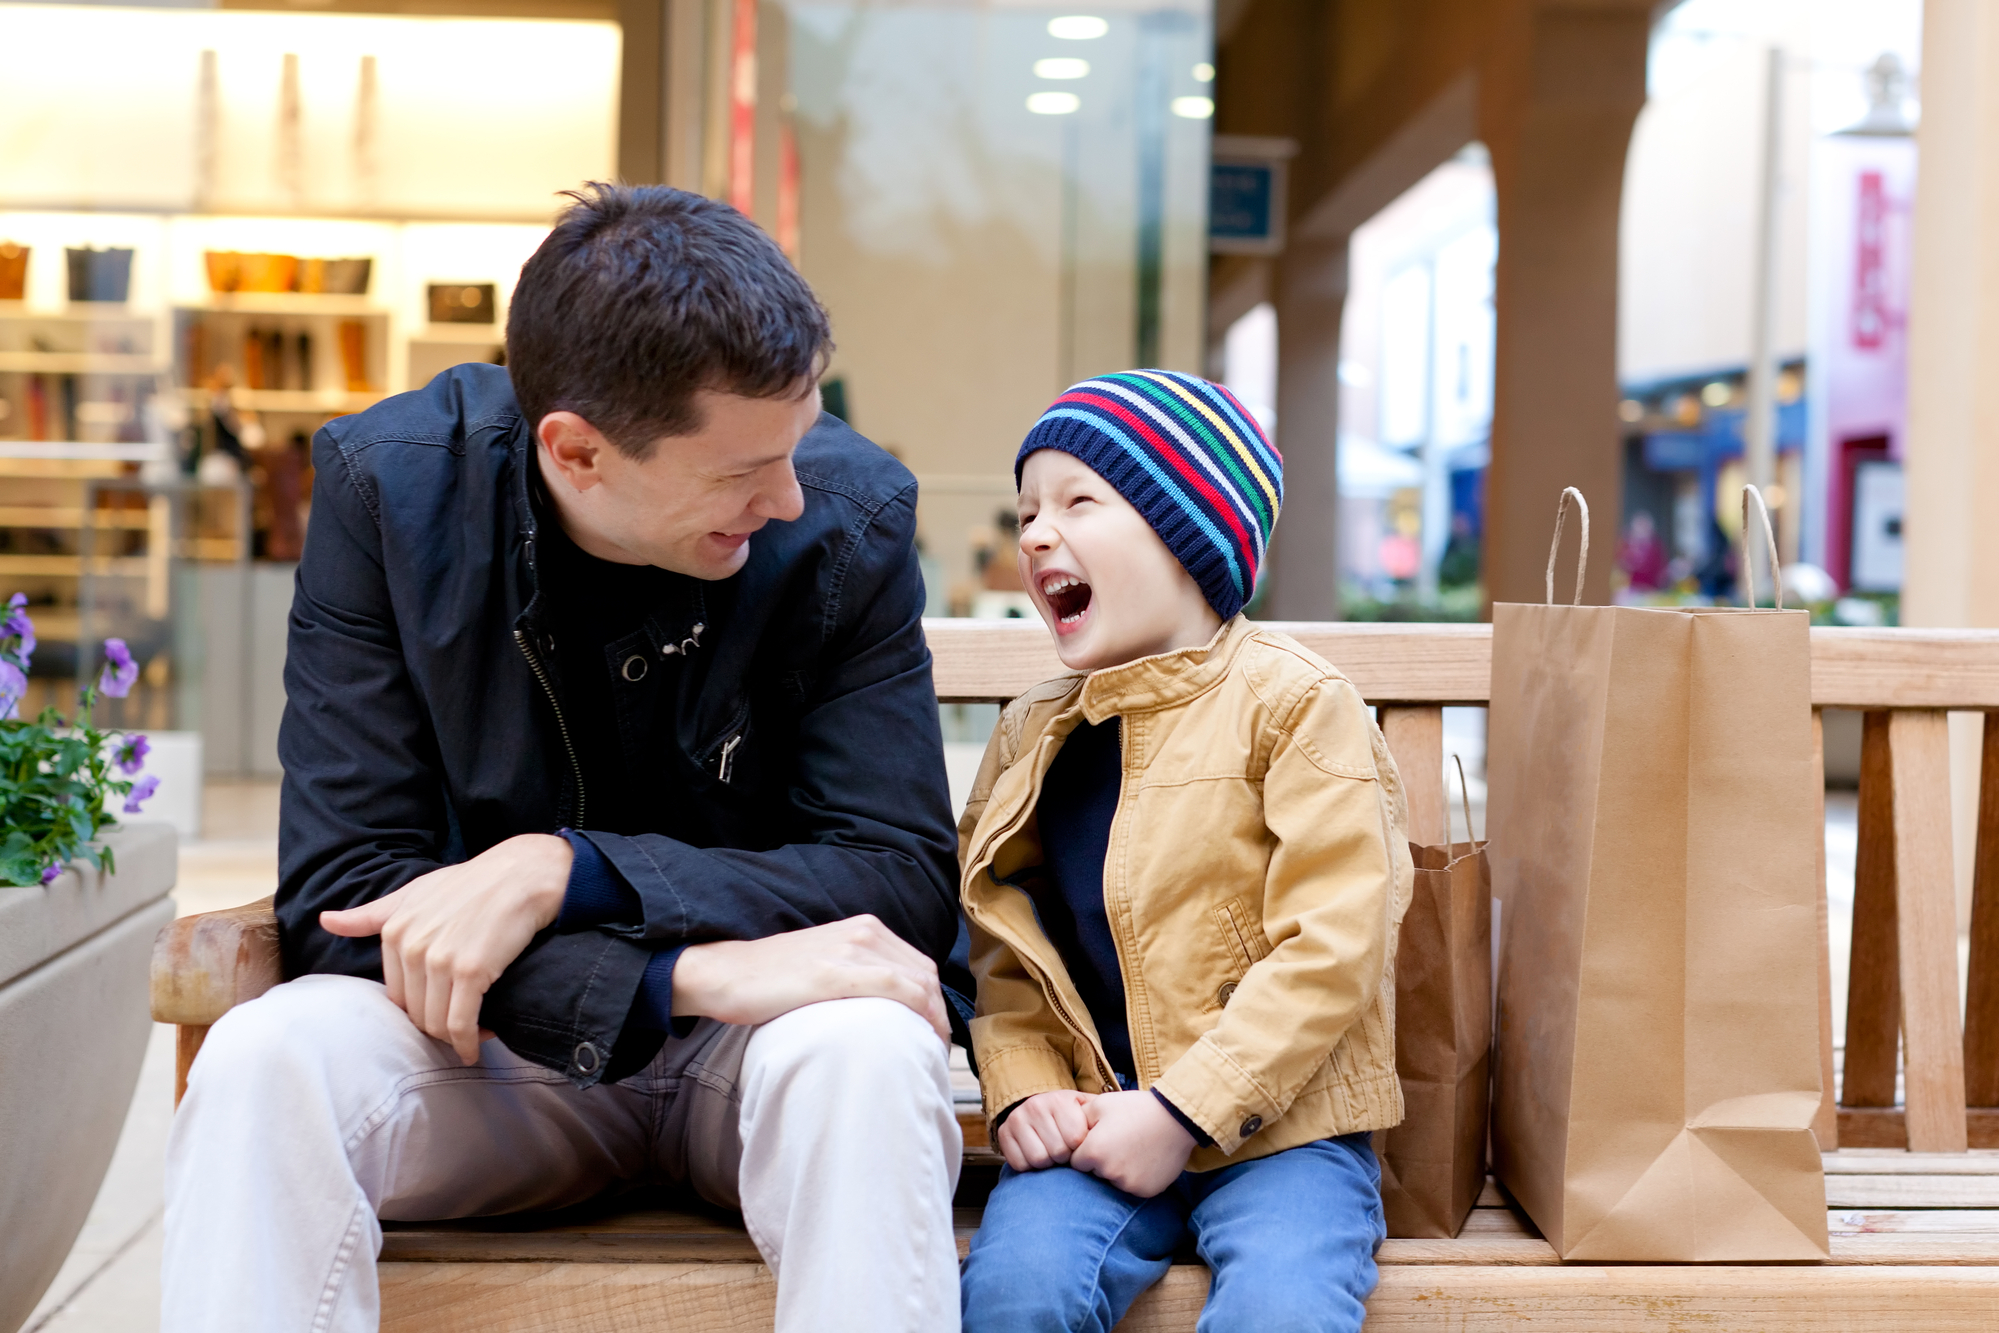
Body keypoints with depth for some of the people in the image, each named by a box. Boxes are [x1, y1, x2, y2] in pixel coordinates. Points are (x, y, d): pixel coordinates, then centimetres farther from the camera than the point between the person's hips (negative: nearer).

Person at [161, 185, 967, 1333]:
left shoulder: (851, 515, -12)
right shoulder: (388, 484, -12)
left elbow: (906, 881, -14)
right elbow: (345, 891, -17)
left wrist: (561, 870, -27)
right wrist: (697, 975, -30)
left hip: (762, 1034, 0)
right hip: (505, 1041, 1)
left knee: (867, 1055, -35)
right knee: (266, 1058, -30)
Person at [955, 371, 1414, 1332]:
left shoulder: (1293, 703, -3)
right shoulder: (1031, 734, 14)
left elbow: (1330, 946, -10)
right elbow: (1000, 951, 16)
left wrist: (1182, 1113, -15)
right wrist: (1023, 1091, -3)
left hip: (1274, 1122, -4)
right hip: (1091, 1125, 4)